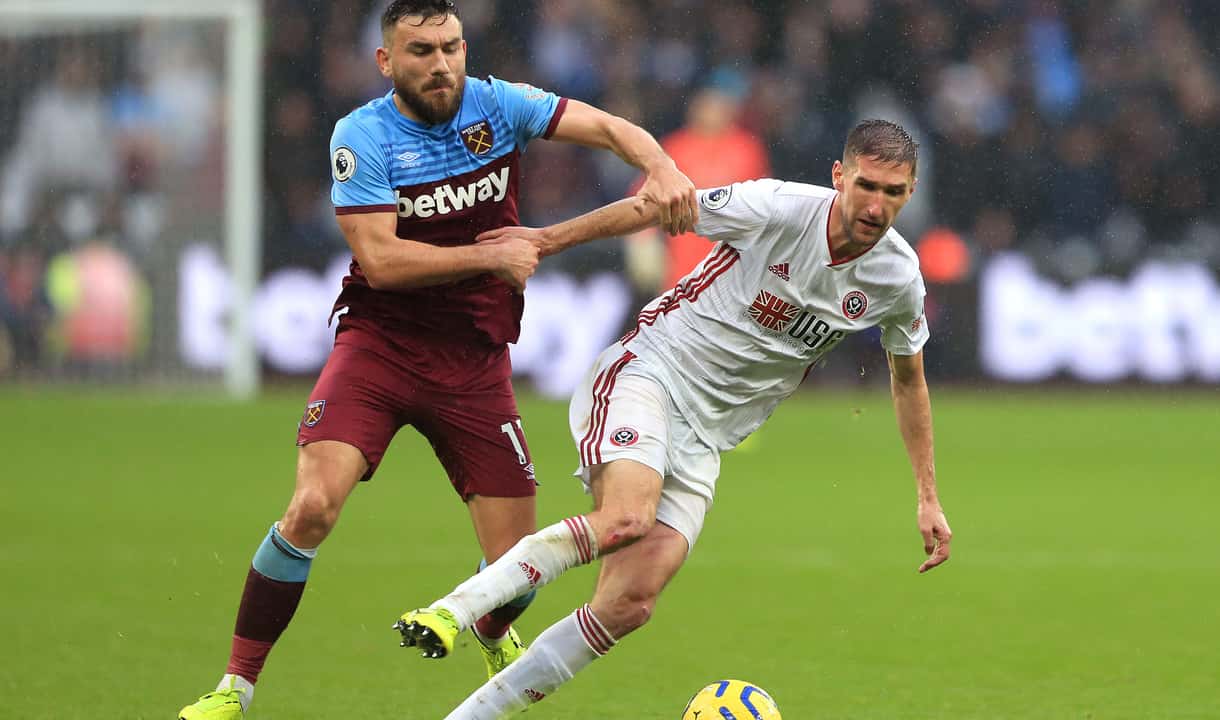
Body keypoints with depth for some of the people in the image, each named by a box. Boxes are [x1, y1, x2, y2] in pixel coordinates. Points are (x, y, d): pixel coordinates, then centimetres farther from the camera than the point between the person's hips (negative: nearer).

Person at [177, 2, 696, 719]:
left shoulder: (495, 105, -1)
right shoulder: (362, 136, -10)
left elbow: (608, 127, -4)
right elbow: (380, 260, -17)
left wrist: (660, 165, -25)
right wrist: (492, 255, -17)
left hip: (476, 362, 3)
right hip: (379, 344, -3)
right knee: (314, 506, -24)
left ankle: (493, 637, 39)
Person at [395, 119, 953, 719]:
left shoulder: (897, 277, -1)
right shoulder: (778, 208, -16)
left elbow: (908, 377, 18)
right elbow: (652, 209, -1)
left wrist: (927, 497, 19)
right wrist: (549, 239, 4)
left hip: (703, 440, 5)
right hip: (646, 374, -5)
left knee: (629, 605, -12)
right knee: (627, 517, -36)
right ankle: (453, 608, -29)